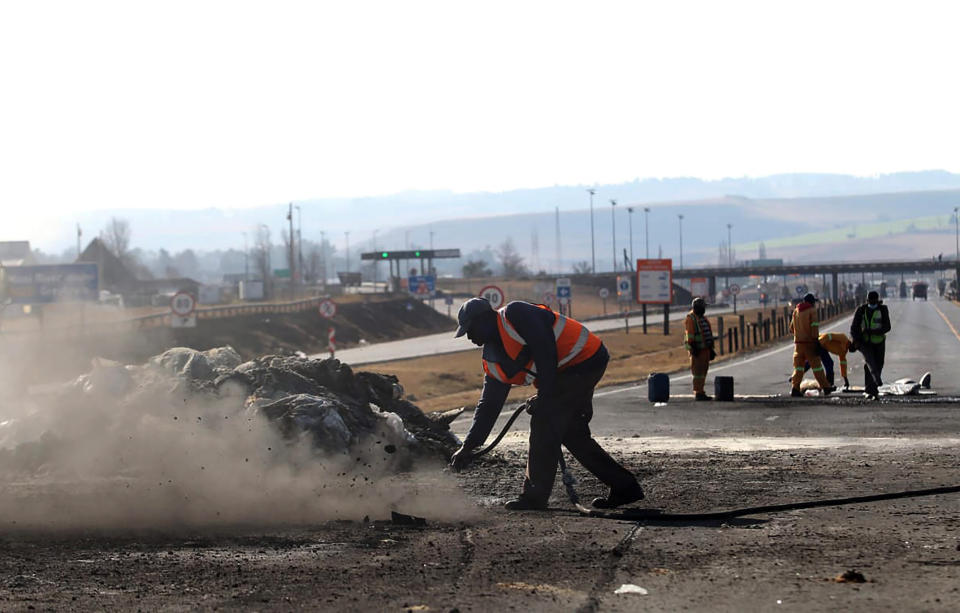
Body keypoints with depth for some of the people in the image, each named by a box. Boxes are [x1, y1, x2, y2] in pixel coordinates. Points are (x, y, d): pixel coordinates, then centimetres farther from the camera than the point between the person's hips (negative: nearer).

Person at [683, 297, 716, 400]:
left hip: (705, 349, 9)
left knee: (703, 372, 9)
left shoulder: (702, 318, 18)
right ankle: (698, 393, -8)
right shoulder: (690, 319, -9)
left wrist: (711, 349, 20)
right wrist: (693, 348, -23)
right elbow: (689, 335, -17)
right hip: (697, 350, -9)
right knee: (698, 371, -9)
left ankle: (700, 393, 13)